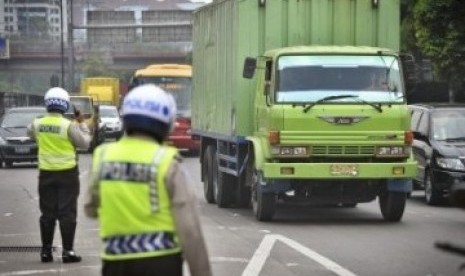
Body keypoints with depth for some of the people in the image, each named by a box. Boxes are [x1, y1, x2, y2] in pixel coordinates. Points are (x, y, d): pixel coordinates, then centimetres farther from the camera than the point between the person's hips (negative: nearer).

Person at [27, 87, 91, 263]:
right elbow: (84, 143, -8)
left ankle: (46, 251, 13)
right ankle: (67, 251, -1)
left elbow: (30, 133, 20)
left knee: (47, 213, 11)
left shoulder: (37, 124, -3)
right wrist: (82, 124, 6)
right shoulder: (69, 125, -15)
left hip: (46, 173, 4)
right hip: (67, 173, -4)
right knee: (67, 213, 1)